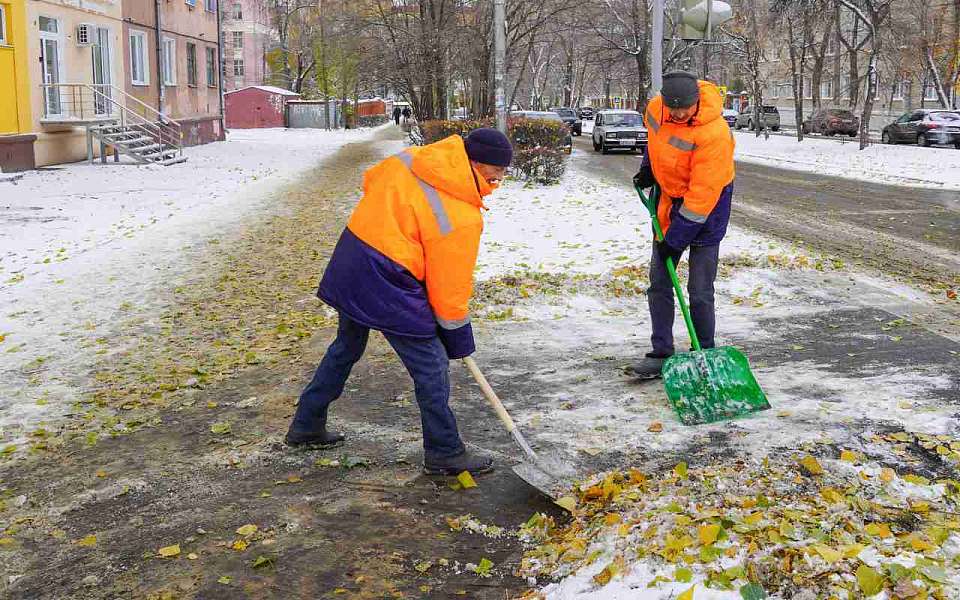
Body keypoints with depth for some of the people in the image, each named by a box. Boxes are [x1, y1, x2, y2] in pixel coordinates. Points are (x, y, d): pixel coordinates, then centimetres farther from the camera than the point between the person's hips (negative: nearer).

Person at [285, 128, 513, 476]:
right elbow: (449, 288, -10)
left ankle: (306, 426, 40)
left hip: (350, 257, 9)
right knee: (431, 366, 4)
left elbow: (371, 181, 19)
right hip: (386, 283, -9)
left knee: (346, 347, 27)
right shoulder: (463, 218, -16)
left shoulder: (411, 159, 2)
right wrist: (458, 340, 3)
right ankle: (444, 453, 16)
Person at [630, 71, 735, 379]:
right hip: (670, 197, 7)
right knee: (658, 282, 6)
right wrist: (648, 167, 9)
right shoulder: (655, 108, -11)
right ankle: (661, 353, 13)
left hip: (707, 204, -6)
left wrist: (675, 239, -25)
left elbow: (702, 195, -29)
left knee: (699, 290, -5)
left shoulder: (713, 133, -31)